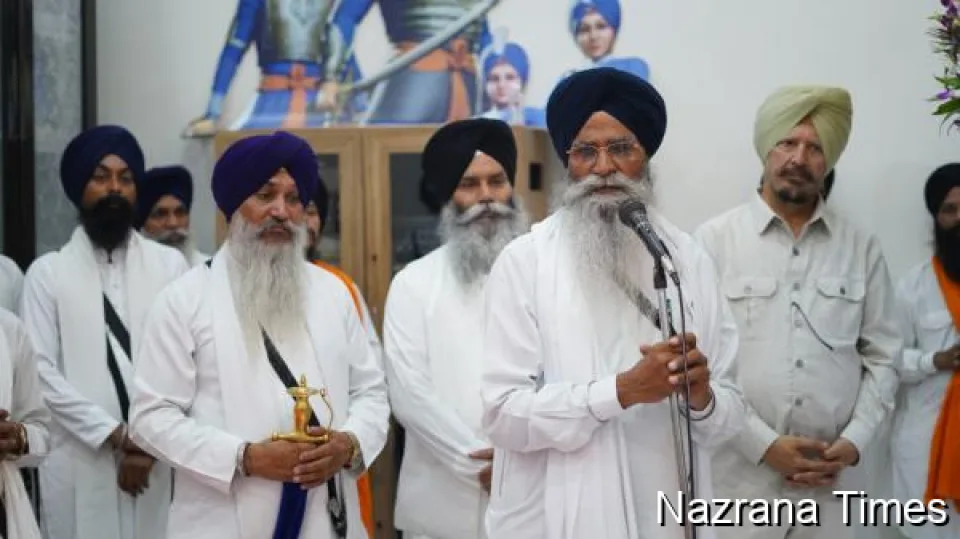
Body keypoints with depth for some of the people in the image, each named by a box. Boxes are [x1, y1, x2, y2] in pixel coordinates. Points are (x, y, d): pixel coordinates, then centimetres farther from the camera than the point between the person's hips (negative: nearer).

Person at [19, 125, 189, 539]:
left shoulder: (170, 265, 7)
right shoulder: (47, 272, 5)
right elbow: (42, 372, -3)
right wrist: (115, 434, -10)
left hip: (162, 461, 1)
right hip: (79, 464, -1)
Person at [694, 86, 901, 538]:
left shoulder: (862, 250, 7)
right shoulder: (714, 240, -3)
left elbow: (882, 356, 9)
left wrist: (854, 441, -4)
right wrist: (763, 444, -11)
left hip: (831, 482, 3)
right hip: (739, 478, -3)